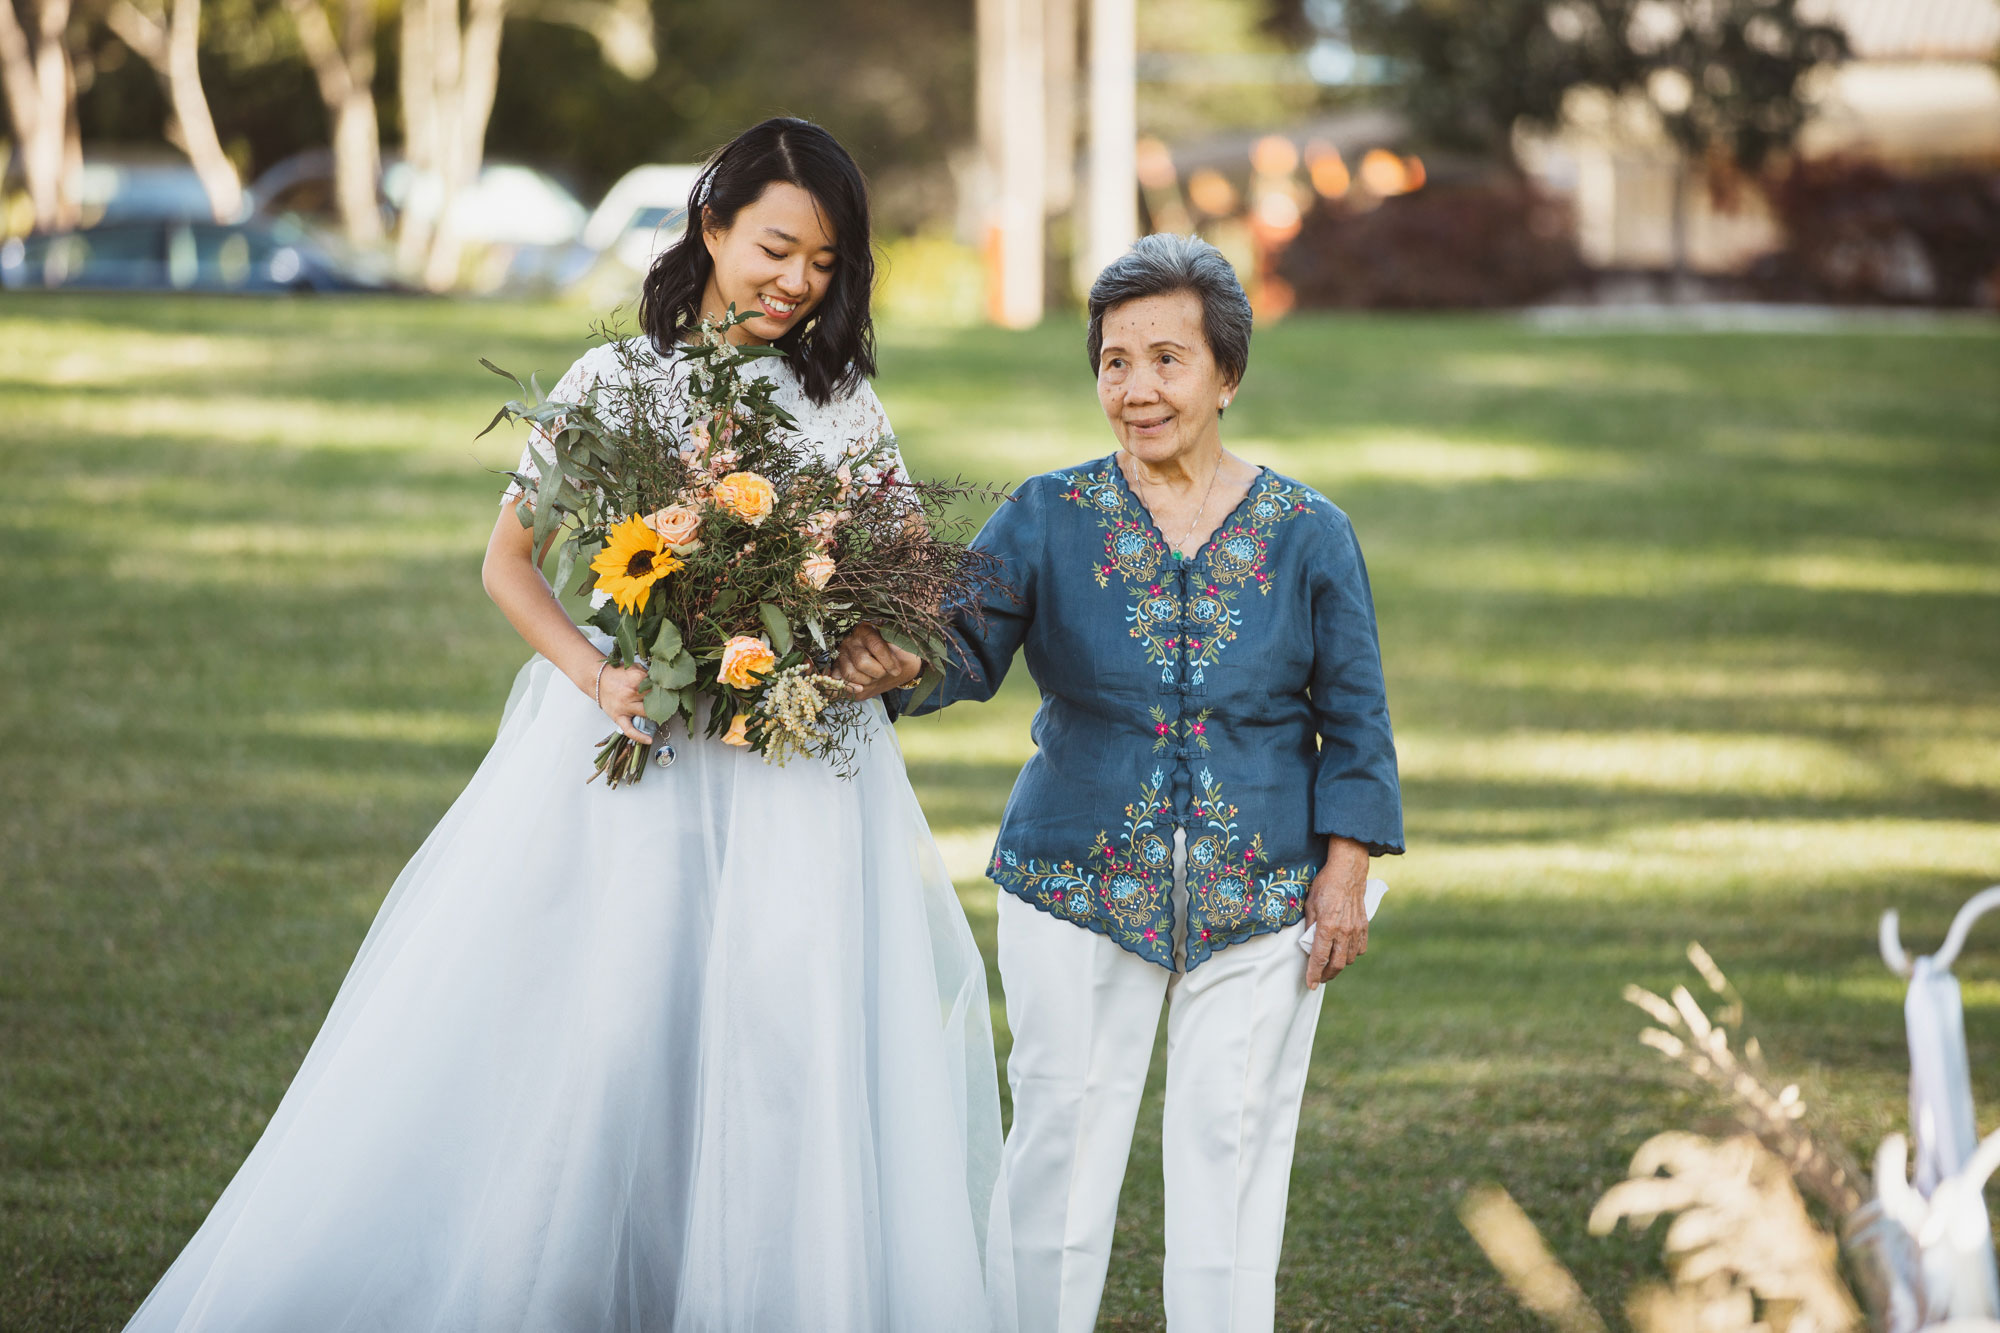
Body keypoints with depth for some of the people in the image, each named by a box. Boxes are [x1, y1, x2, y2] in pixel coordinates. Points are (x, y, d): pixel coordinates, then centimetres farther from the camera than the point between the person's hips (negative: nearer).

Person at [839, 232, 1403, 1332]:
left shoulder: (1308, 533, 0)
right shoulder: (1049, 517, -2)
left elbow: (1354, 716, 4)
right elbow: (969, 646, -10)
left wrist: (1345, 870, -1)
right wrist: (899, 659, -32)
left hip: (1260, 898, 0)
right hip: (1076, 887, 0)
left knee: (1232, 1148, 5)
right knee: (1062, 1140, 4)